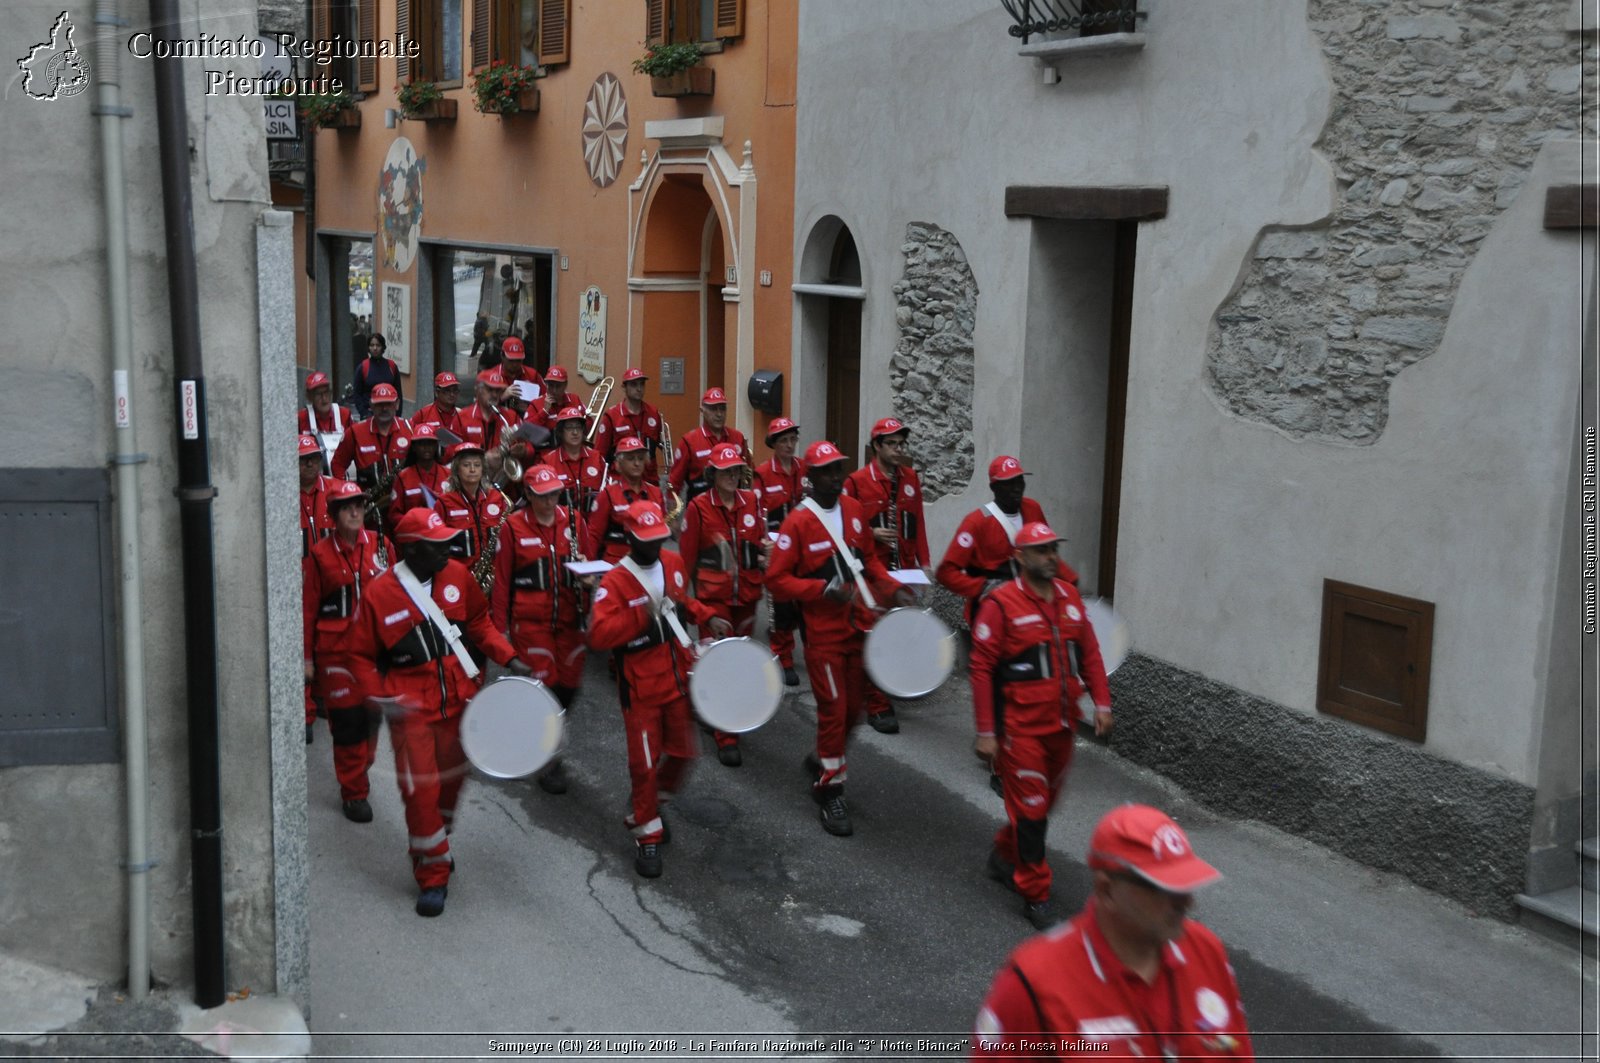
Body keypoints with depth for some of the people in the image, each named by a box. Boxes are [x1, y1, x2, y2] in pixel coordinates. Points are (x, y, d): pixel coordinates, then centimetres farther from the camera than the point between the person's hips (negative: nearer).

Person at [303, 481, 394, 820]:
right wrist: (307, 657, 0)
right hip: (336, 650, -3)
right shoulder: (320, 555, -3)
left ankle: (360, 770, 34)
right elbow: (308, 608, 0)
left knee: (372, 713, 10)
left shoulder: (381, 546, 3)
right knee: (347, 718, -1)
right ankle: (354, 792, 10)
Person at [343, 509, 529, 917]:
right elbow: (359, 654, -3)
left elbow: (478, 621, 13)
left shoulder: (456, 575, -2)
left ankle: (435, 847, 40)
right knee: (421, 789, -7)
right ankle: (433, 875, 9)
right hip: (411, 707, -4)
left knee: (451, 780, 15)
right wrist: (382, 697, -15)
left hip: (458, 699, 4)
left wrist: (508, 658, 1)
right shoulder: (379, 594, -12)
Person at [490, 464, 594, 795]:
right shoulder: (513, 527, -3)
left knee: (569, 684, 6)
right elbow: (502, 579, 0)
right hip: (530, 621, -4)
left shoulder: (574, 523, 7)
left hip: (569, 619, 4)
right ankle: (547, 762, 8)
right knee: (544, 684, -4)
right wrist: (500, 626, -1)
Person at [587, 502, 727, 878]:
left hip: (677, 679, 6)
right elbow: (598, 635, -27)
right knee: (645, 761, 3)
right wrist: (642, 615, -34)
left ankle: (647, 808, 38)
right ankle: (648, 836, 18)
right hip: (640, 689, -6)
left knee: (682, 751, 14)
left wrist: (707, 617, 6)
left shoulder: (673, 563, 2)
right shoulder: (614, 582, -18)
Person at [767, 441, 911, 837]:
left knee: (854, 707, 14)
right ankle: (831, 791, 12)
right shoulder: (798, 522, -14)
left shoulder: (854, 510, 4)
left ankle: (823, 761, 38)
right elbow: (776, 580, -14)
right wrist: (823, 588, -24)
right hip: (823, 634, -6)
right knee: (833, 709, -2)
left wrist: (891, 588, 2)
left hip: (860, 626, 6)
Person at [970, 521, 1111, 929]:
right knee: (1030, 806, -1)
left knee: (1046, 800, 19)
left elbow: (1089, 651, 13)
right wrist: (986, 732, -15)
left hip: (1061, 725, 7)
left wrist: (1100, 701, 2)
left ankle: (1004, 854, 43)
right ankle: (1035, 895, 10)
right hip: (1021, 727, -6)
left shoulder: (1069, 597, 6)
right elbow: (982, 668, -13)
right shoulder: (1001, 604, -13)